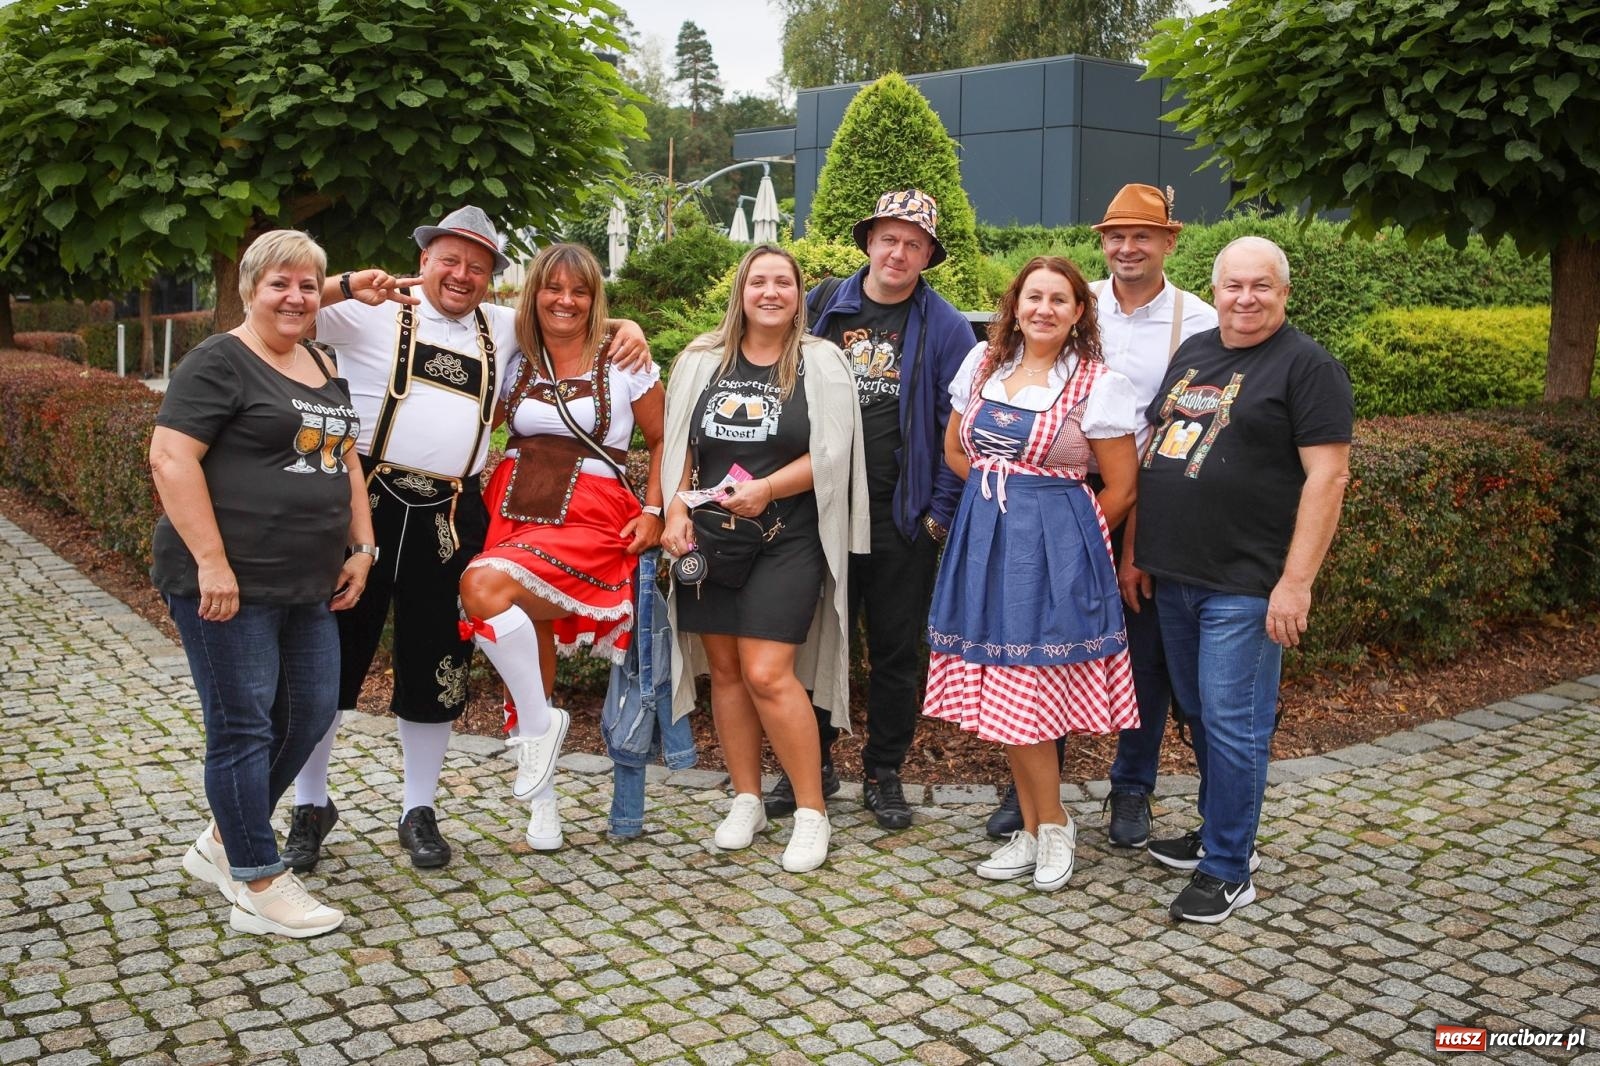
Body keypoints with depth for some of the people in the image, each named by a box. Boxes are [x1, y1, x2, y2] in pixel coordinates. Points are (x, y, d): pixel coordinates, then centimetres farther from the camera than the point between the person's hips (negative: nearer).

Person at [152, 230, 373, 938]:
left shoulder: (323, 368, 16)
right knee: (244, 725, 0)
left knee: (310, 713, 12)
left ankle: (222, 844, 31)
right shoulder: (220, 362, -9)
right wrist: (211, 561, -21)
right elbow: (171, 459, -17)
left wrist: (360, 546, 12)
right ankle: (258, 889, 11)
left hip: (306, 585, 8)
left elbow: (343, 459, 21)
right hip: (228, 584, -8)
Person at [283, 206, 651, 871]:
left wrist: (627, 328, 6)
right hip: (367, 500, -3)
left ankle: (418, 810, 25)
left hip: (451, 517, 3)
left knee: (434, 664, 10)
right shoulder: (375, 312, 1)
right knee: (333, 653, 5)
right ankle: (310, 805, 23)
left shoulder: (501, 328, 15)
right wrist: (348, 285, -21)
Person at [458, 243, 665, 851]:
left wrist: (652, 511, -1)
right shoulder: (515, 363, 13)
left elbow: (662, 441, 11)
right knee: (525, 648, 1)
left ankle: (539, 723, -12)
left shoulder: (624, 364, 5)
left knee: (485, 585, -31)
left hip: (590, 519, -4)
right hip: (514, 510, 4)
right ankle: (541, 802, 15)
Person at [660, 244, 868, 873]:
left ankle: (812, 813, 2)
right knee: (725, 669, 8)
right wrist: (675, 511, -3)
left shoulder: (820, 363, 0)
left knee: (767, 674, -12)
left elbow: (831, 455, -6)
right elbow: (676, 445, 10)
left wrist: (766, 489, -18)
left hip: (785, 541, -4)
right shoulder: (702, 360, 9)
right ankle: (747, 802, 23)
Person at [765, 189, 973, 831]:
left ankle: (884, 774, 23)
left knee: (896, 651, 8)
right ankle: (812, 765, 25)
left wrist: (939, 513, -7)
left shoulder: (945, 328, -1)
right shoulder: (821, 308, 6)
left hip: (902, 518, -2)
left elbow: (958, 431, -2)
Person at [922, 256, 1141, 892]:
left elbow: (1120, 488, -3)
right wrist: (1003, 497, 11)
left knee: (1018, 693, -6)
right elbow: (955, 449, 19)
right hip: (983, 539, 5)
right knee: (1001, 691, 7)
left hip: (1053, 549, -5)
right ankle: (1035, 828, 22)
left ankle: (1052, 826, 16)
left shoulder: (1098, 384, -5)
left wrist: (1067, 537, 3)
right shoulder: (983, 363, 8)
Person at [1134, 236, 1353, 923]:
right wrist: (1135, 551, 14)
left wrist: (1296, 581, -20)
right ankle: (1219, 831, 34)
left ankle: (1227, 869, 10)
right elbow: (1151, 455, 17)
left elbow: (1327, 476, -14)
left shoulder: (1306, 365, -8)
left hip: (1245, 584, -7)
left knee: (1232, 724, -2)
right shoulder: (1190, 354, 13)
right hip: (1173, 577, 7)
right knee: (1200, 715, 17)